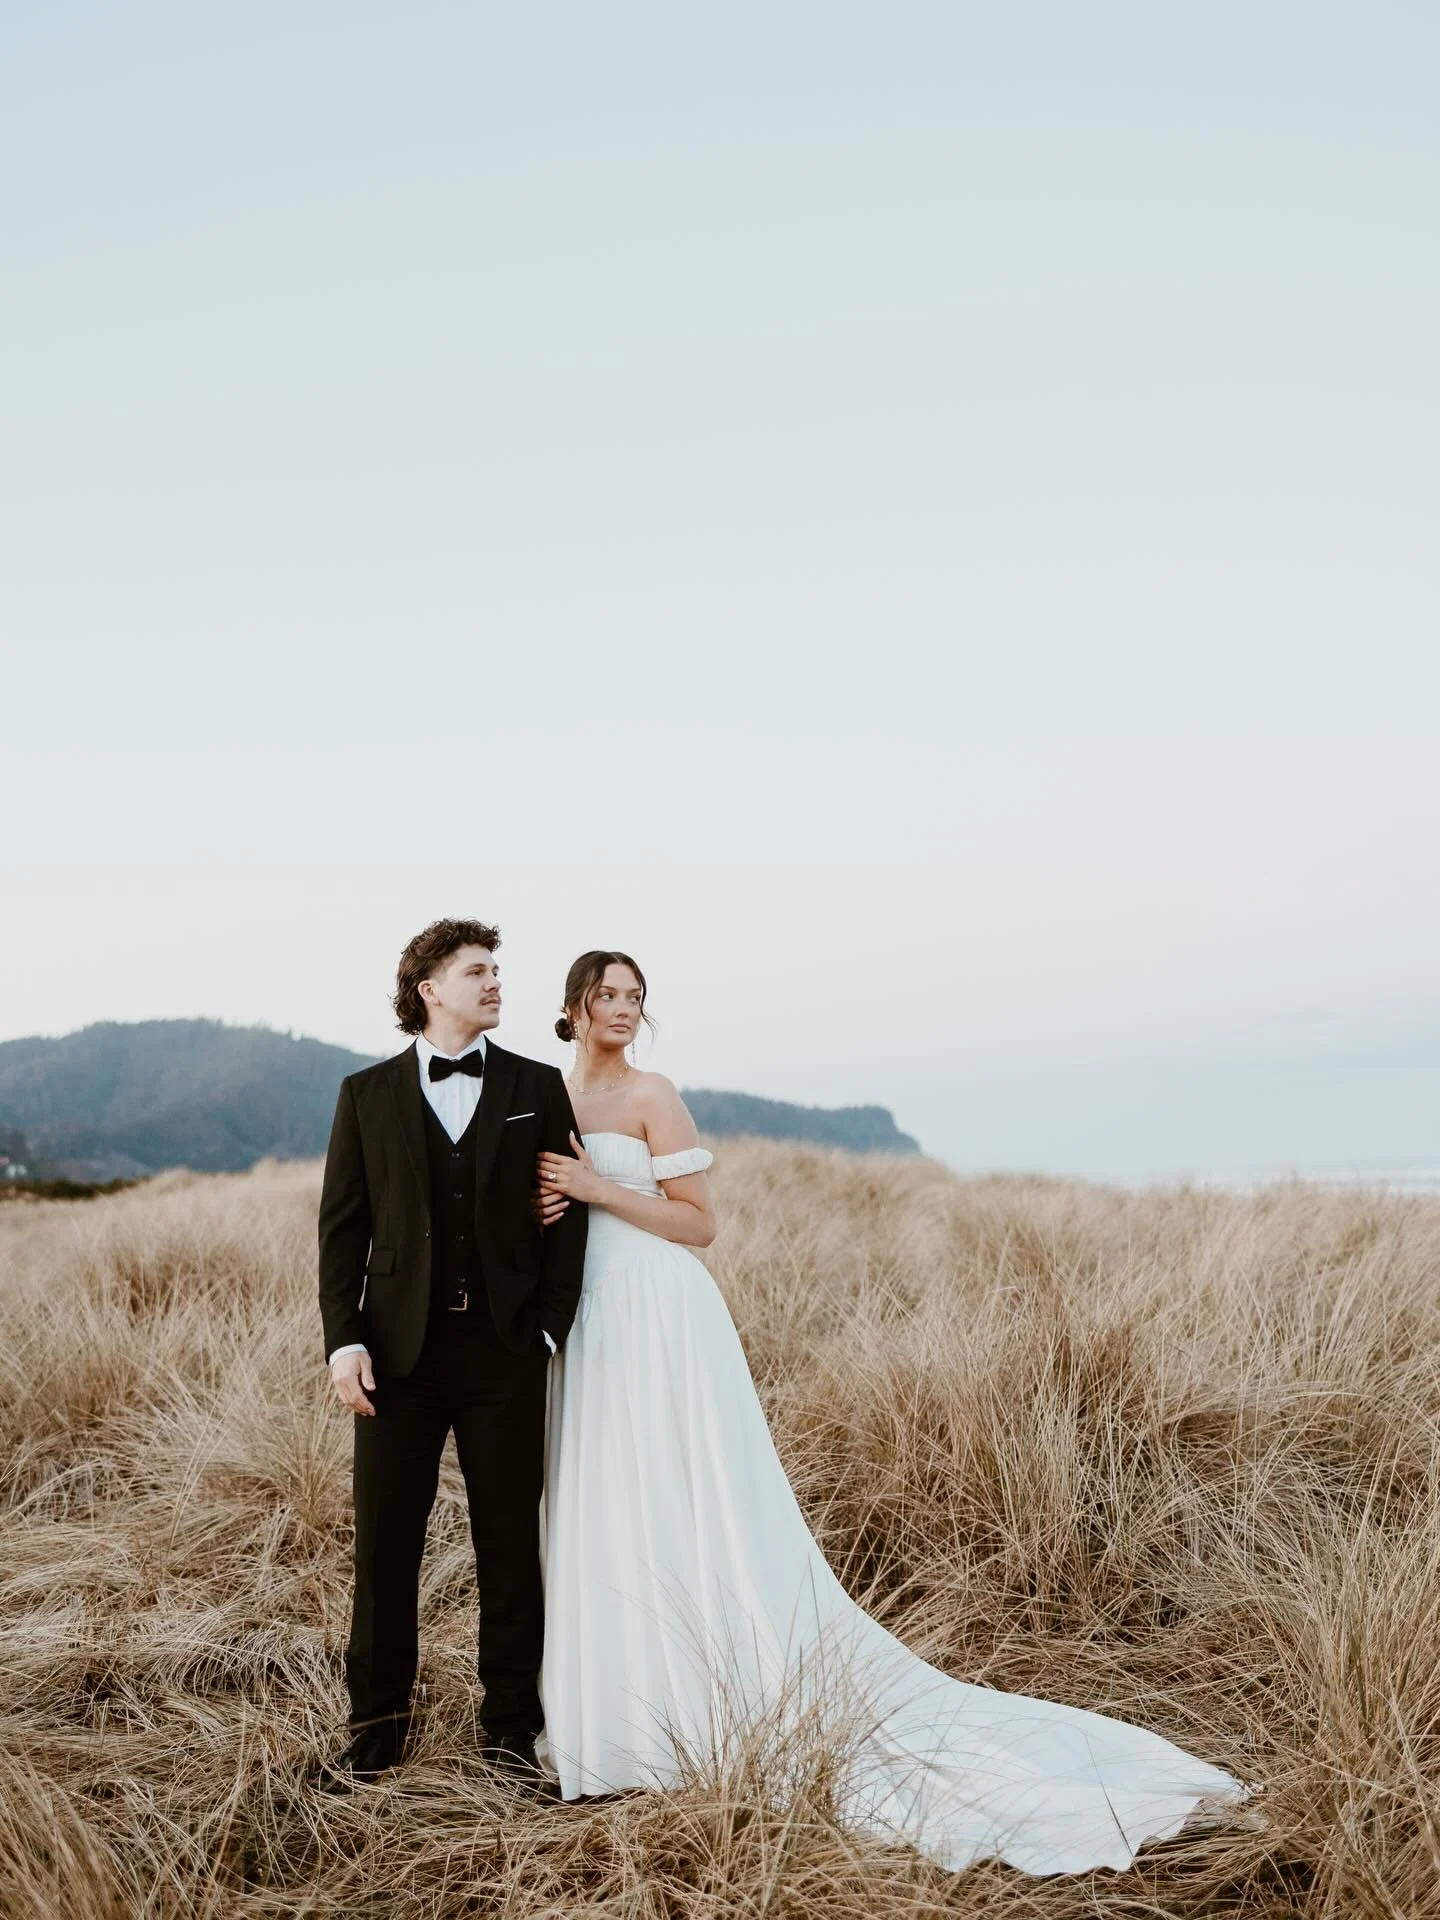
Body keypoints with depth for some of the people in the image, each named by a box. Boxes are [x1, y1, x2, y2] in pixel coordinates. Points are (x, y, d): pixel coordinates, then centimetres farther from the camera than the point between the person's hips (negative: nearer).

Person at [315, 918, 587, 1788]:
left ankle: (512, 1724, 20)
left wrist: (550, 1328, -5)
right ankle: (378, 1722, 21)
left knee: (511, 1540, 7)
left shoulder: (537, 1088, 5)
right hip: (400, 1349, 0)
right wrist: (345, 1340, -6)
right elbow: (342, 1225, 3)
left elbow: (565, 1215, 3)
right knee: (386, 1541, 6)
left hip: (505, 1349, 0)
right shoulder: (367, 1094, 5)